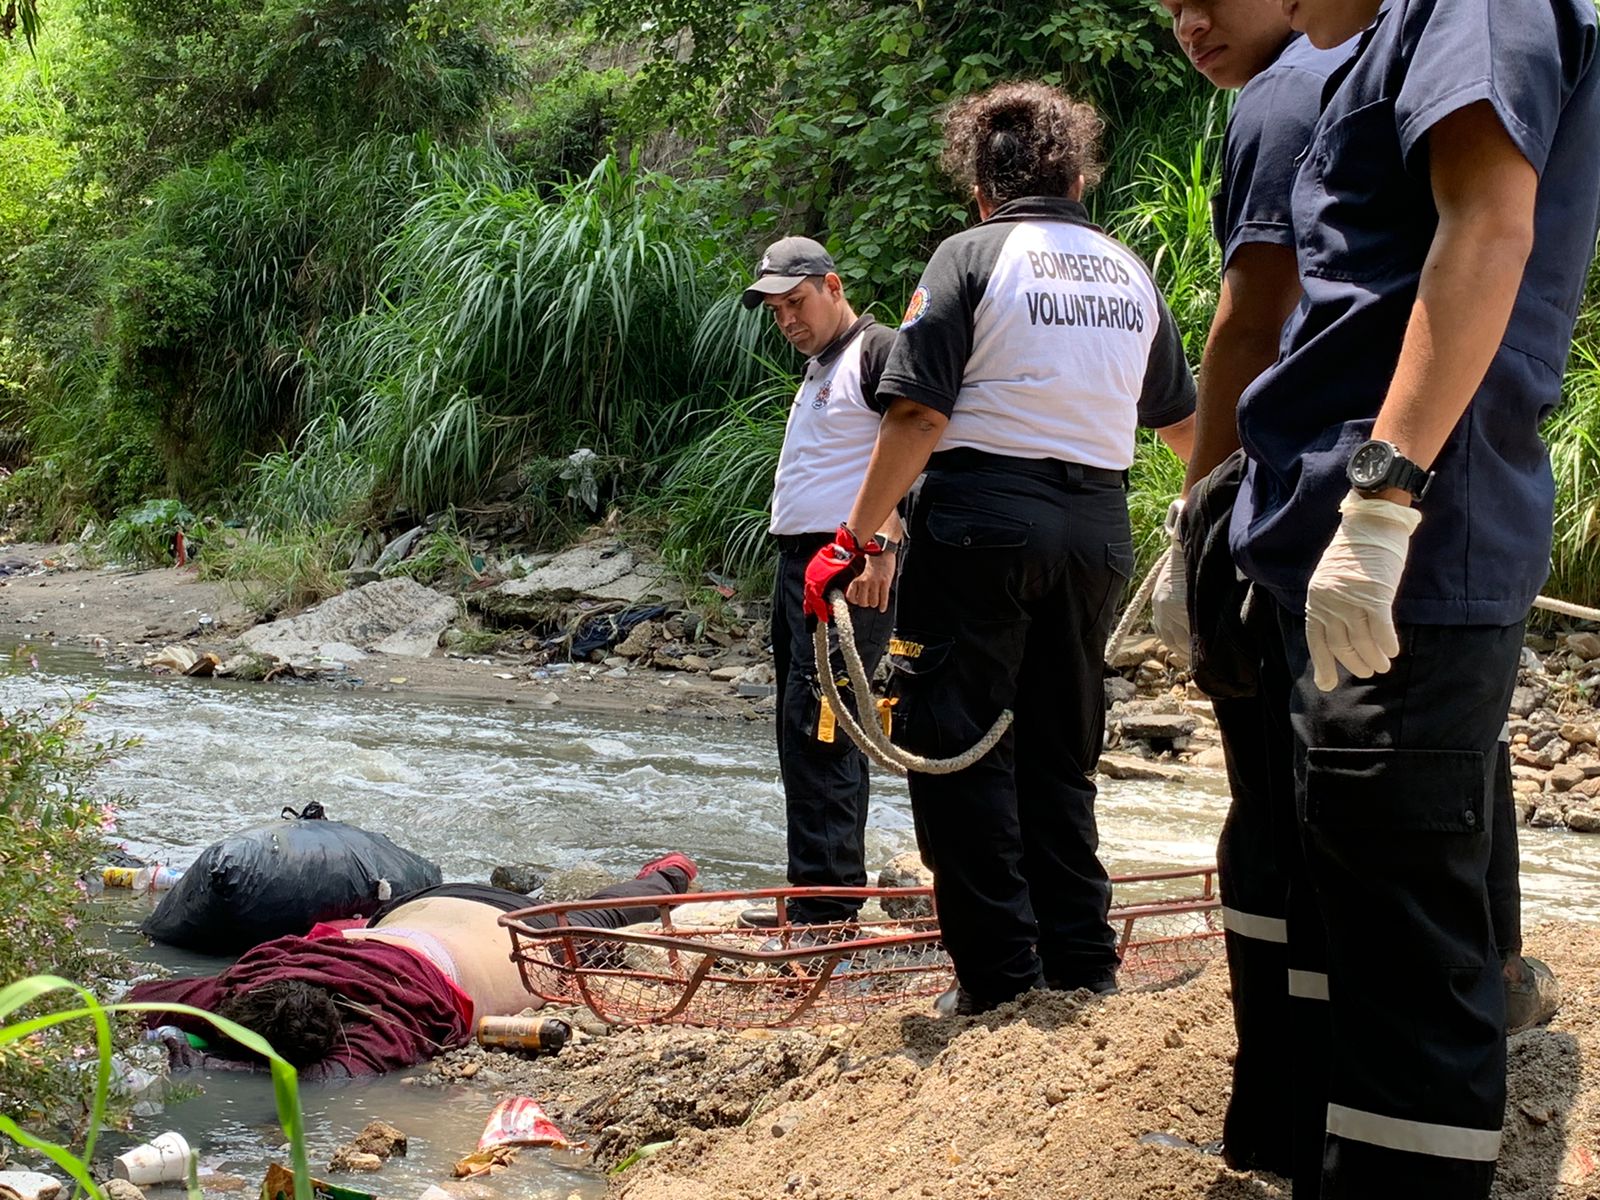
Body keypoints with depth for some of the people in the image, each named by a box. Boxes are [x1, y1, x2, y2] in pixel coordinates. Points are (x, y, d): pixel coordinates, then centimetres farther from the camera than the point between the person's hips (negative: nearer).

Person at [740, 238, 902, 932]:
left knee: (816, 724, -15)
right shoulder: (817, 373, 24)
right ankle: (823, 897, 15)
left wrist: (881, 545, -28)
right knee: (811, 732, 10)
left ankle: (825, 905, -15)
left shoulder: (878, 352, -6)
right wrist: (798, 563, 19)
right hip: (800, 561, 10)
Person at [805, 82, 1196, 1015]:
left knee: (957, 745, 1)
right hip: (1096, 526, 5)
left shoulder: (972, 256, -4)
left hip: (984, 516, -5)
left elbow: (920, 415, -14)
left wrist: (856, 536, -10)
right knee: (1061, 753, 16)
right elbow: (1184, 422, 22)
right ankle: (1082, 964, 17)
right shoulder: (1131, 273, 12)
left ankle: (999, 973, -2)